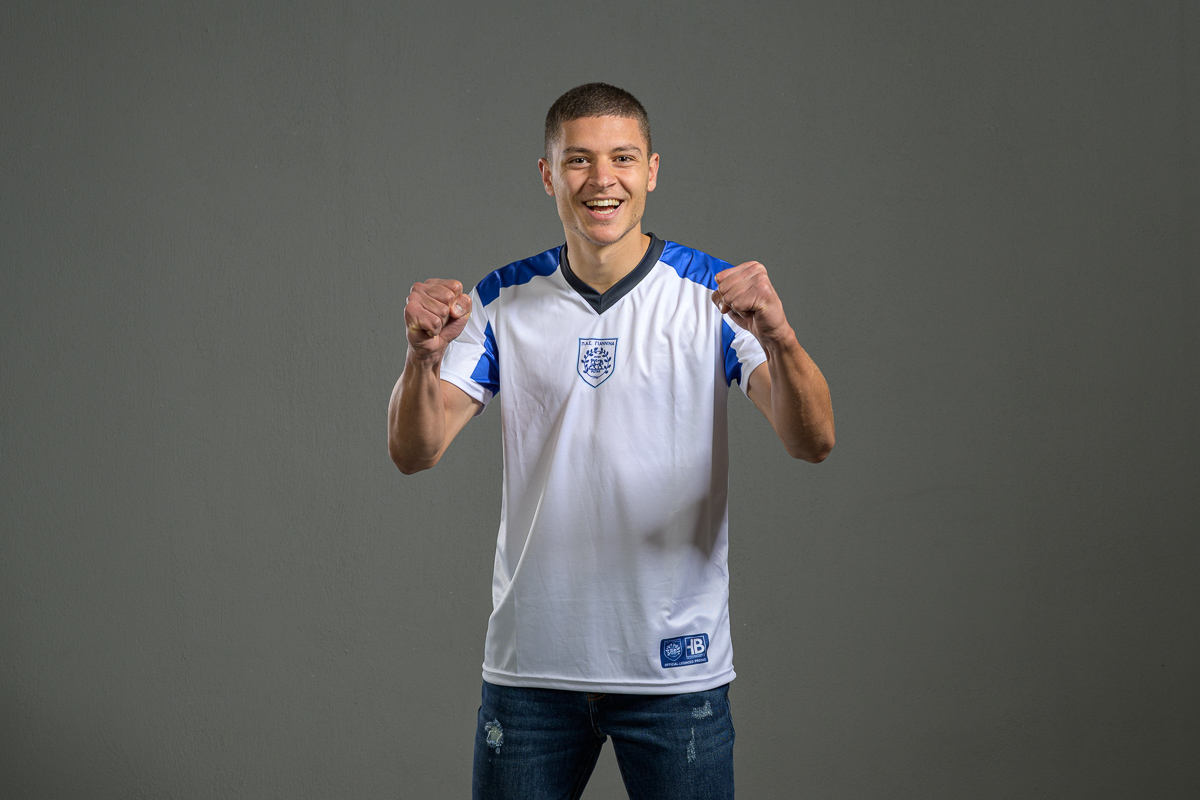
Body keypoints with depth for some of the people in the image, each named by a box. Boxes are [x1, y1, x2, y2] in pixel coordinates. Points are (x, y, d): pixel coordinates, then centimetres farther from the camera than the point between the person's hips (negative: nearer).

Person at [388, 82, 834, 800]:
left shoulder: (716, 295, -3)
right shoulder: (505, 302, 3)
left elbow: (813, 441, -14)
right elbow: (414, 452, -2)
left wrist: (777, 338, -34)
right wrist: (425, 357, -23)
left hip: (676, 665, -1)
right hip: (531, 661, 2)